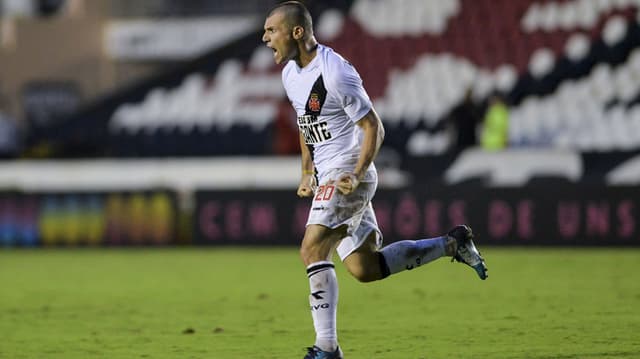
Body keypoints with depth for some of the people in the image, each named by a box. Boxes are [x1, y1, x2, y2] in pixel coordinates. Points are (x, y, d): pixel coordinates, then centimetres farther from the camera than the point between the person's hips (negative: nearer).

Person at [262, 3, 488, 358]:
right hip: (327, 176, 9)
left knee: (312, 250, -20)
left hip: (347, 175, -9)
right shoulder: (290, 73, 9)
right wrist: (307, 173, 19)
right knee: (364, 268, 9)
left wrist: (357, 175, -25)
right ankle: (451, 244, 23)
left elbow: (373, 128, -15)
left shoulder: (335, 73, -19)